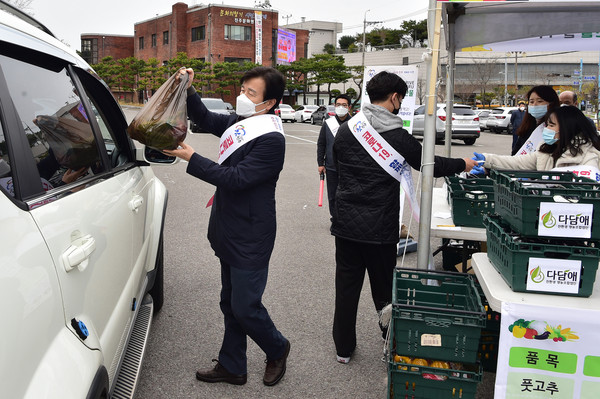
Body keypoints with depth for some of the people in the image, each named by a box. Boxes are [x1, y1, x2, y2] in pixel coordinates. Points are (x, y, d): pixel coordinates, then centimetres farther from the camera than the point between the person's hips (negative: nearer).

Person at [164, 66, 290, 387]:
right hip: (230, 233, 9)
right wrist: (189, 91, 4)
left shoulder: (271, 140, -20)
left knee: (245, 307, 1)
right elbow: (206, 120, 21)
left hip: (251, 240, -9)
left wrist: (191, 158, -22)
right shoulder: (238, 122, 6)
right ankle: (232, 367, 33)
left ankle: (277, 349, 29)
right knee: (230, 304, 17)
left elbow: (236, 178, -25)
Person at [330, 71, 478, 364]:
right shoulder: (398, 137, -11)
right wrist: (462, 164, 18)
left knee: (346, 285, 12)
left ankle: (343, 348, 23)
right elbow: (430, 164, 1)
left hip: (346, 224, 4)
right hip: (380, 228, -3)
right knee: (384, 288, 12)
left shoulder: (345, 130, 1)